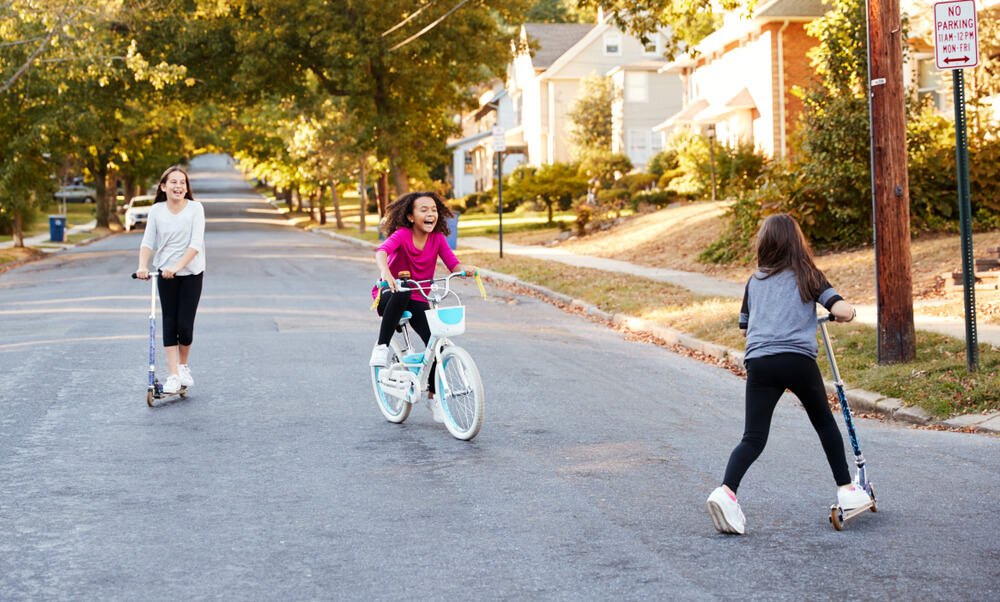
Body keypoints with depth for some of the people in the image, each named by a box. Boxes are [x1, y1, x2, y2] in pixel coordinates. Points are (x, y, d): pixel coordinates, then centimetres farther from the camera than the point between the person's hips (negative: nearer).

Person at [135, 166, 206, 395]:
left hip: (191, 272, -2)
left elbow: (196, 243, -16)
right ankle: (173, 375, 2)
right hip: (165, 273, 2)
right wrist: (143, 266, -22)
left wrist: (177, 266, -28)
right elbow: (147, 241, -4)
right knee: (169, 322, -1)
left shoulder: (195, 208, -8)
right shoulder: (156, 210, 0)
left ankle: (183, 366, 21)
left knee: (185, 324, -5)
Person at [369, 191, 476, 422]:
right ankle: (382, 346, -25)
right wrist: (385, 272, -55)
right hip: (388, 297, -4)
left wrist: (465, 269, -36)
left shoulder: (438, 239, -3)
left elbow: (452, 263, -12)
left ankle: (433, 397, 7)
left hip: (417, 300, 4)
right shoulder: (402, 235, -16)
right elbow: (382, 251, -34)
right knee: (401, 292, -41)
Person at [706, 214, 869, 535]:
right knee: (825, 423, 20)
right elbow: (842, 310, -1)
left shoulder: (754, 281, 20)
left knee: (753, 438, 0)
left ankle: (726, 491, -22)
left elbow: (744, 328, 27)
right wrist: (847, 311, 22)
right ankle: (846, 490, 24)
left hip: (759, 361, 2)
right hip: (798, 359, -2)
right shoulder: (809, 277, 10)